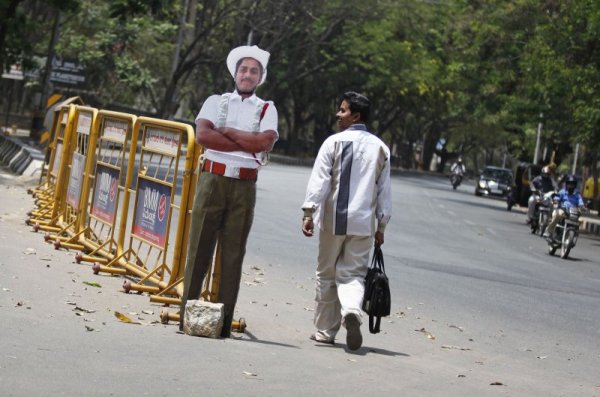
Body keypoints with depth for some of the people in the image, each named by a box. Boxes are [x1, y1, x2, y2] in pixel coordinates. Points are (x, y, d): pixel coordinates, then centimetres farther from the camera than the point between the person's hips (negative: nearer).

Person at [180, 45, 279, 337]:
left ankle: (223, 321, 4)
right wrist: (248, 145, -8)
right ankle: (187, 316, 1)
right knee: (199, 248, -2)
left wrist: (227, 131, -6)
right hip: (213, 179, 0)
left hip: (244, 186, 0)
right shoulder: (216, 102, 11)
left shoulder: (266, 109, 11)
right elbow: (202, 135, -8)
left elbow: (266, 141, -9)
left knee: (233, 253, 1)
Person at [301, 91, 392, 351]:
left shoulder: (334, 142, -4)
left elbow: (319, 180, -10)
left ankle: (325, 331, 17)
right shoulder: (380, 148, 7)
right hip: (363, 223, 2)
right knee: (353, 273, 5)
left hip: (333, 221, -2)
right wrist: (381, 225, 14)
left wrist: (309, 212, -9)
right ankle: (352, 311, -25)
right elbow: (385, 190, 9)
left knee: (326, 275, 11)